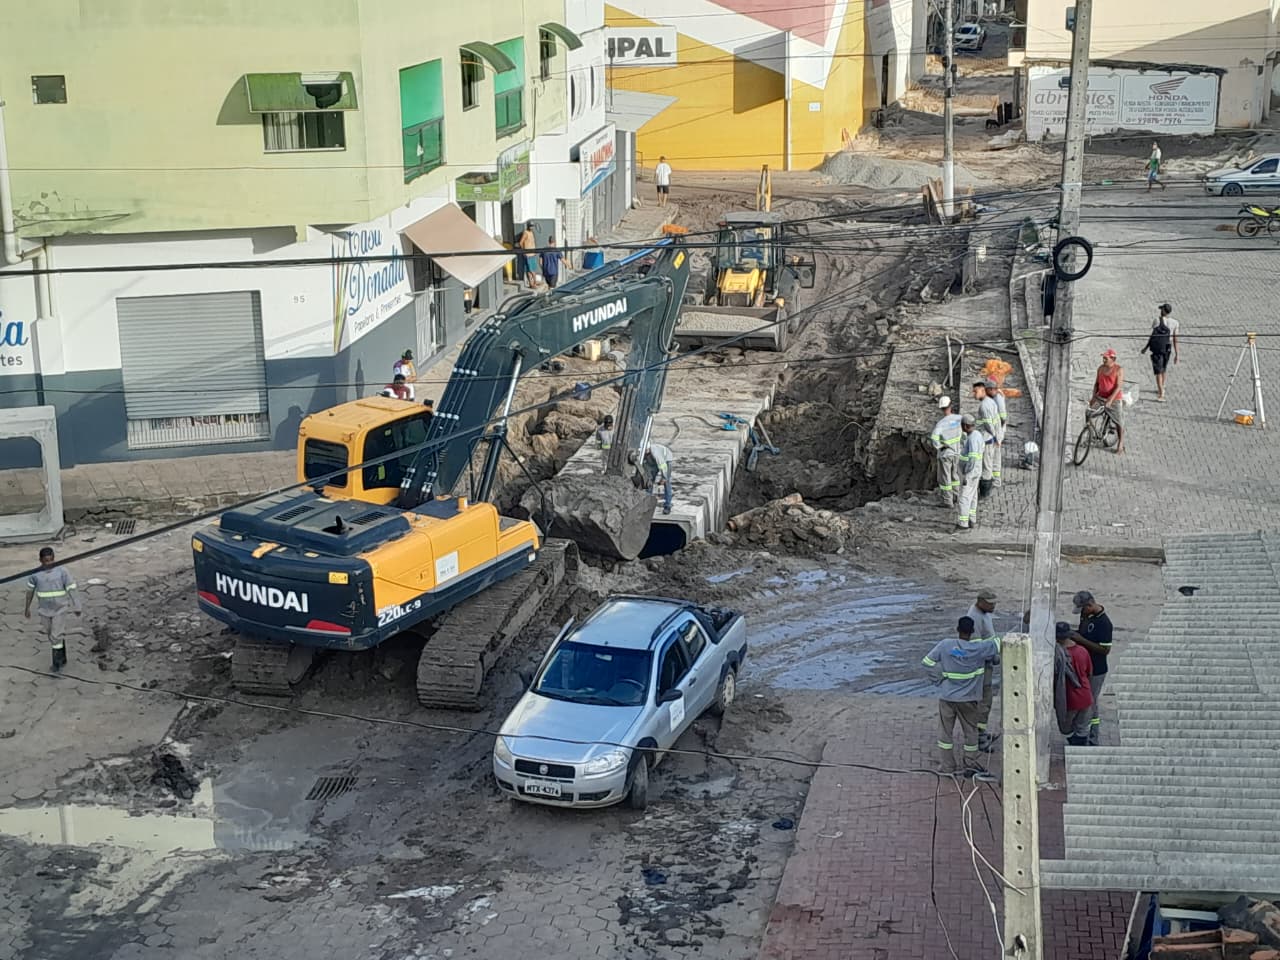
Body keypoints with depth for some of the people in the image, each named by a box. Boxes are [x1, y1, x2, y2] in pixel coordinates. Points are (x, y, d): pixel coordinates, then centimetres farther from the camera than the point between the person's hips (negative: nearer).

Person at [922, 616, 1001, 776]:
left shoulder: (944, 645, -10)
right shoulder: (980, 648, -13)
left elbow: (927, 662, -8)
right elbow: (998, 654, -2)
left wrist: (940, 678, 1)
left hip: (947, 696, 1)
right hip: (969, 698, 0)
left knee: (946, 731, 13)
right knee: (970, 731, 15)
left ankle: (947, 765, 17)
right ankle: (971, 764, 22)